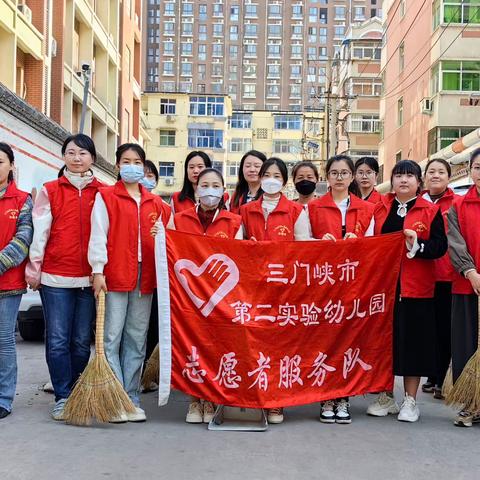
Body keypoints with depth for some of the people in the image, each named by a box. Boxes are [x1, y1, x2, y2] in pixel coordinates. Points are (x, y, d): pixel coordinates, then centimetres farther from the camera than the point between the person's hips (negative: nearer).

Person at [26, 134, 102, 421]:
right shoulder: (50, 191, 5)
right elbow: (40, 233, 2)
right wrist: (34, 269, 0)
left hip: (90, 278, 1)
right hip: (55, 278, -1)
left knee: (82, 341, 7)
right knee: (57, 341, -1)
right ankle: (63, 398, 9)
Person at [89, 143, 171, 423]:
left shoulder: (155, 203, 16)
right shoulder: (106, 197, 3)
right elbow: (98, 234, -4)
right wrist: (98, 270, -11)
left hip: (145, 277, 4)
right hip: (114, 276, -4)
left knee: (136, 341, 8)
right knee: (111, 339, -5)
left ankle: (132, 399, 15)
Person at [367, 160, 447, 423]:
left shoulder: (431, 211, 3)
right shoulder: (379, 208, 10)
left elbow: (440, 245, -4)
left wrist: (417, 245, -20)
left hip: (415, 289, -2)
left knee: (413, 341, 3)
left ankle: (410, 401, 16)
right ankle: (385, 397, 21)